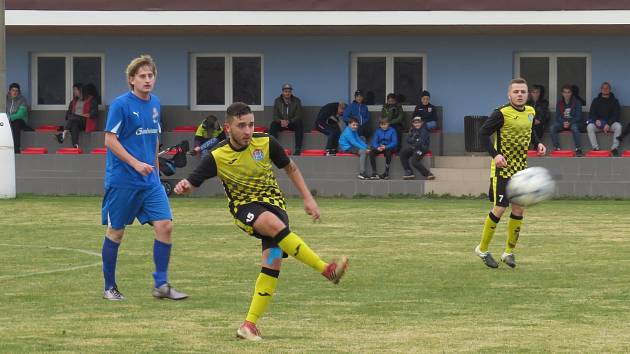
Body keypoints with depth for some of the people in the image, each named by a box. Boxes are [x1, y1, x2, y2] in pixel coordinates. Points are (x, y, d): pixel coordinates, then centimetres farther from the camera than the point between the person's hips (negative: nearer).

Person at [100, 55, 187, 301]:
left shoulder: (155, 103, 10)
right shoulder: (121, 104, -11)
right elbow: (110, 140, -14)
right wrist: (136, 164, -21)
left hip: (150, 180, 6)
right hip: (122, 180, -6)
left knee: (164, 225, -6)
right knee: (116, 232, 3)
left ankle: (161, 285, 1)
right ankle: (110, 288, 15)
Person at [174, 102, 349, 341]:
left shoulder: (266, 143, -9)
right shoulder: (218, 157, -13)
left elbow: (290, 168, 7)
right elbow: (192, 182, -13)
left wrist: (308, 198, 4)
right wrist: (183, 186, -38)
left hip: (273, 202, 2)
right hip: (244, 207, -2)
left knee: (272, 262, -17)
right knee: (273, 223, -36)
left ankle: (250, 324, -12)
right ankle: (327, 269, -33)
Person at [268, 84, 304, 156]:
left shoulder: (297, 101, -3)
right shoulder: (277, 101, 1)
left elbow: (298, 116, -9)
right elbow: (275, 116, -3)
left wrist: (289, 121, -27)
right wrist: (281, 121, -26)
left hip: (292, 123, -1)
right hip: (281, 123, 1)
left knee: (299, 124, -34)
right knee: (273, 125, -31)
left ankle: (298, 149, -36)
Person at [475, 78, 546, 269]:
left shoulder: (530, 112, 5)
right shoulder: (502, 113, -16)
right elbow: (483, 133, -14)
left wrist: (538, 143, 6)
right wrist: (495, 154, -25)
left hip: (520, 168, 6)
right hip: (502, 167, -6)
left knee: (518, 209, 4)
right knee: (500, 208, -7)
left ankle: (509, 252, 17)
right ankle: (482, 249, 10)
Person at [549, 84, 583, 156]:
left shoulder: (576, 102, -1)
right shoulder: (559, 103, 8)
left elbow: (578, 116, -6)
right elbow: (558, 116, 4)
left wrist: (570, 123, -22)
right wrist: (563, 123, -17)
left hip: (573, 122, -3)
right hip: (562, 122, 3)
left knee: (574, 128, -39)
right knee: (552, 128, -26)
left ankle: (578, 149, -34)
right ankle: (557, 148, -27)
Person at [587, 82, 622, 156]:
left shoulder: (614, 101, 8)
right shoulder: (596, 101, 12)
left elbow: (616, 114, -2)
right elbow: (592, 114, 6)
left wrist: (608, 124, -17)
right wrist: (596, 120, -17)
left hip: (610, 122, -1)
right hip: (598, 123, 1)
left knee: (618, 126, -34)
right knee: (589, 127, -31)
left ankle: (614, 148, -30)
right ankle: (595, 148, -32)